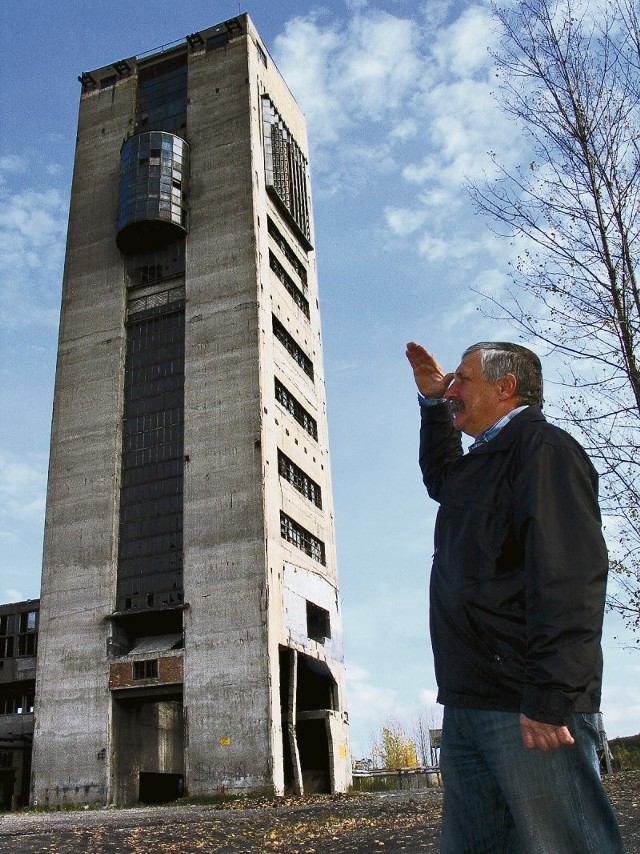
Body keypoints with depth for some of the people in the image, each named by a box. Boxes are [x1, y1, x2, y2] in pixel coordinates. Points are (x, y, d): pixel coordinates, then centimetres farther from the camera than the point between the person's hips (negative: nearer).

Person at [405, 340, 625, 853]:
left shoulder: (541, 447, -7)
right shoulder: (482, 464, 22)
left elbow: (570, 573, -19)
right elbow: (440, 477, 47)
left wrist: (549, 695, -25)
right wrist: (432, 402, 36)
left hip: (526, 706, -9)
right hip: (468, 703, 9)